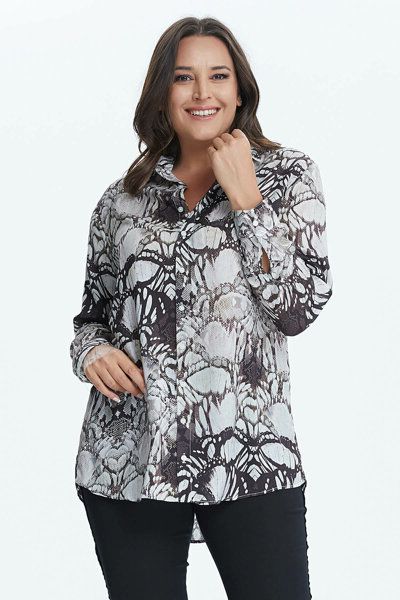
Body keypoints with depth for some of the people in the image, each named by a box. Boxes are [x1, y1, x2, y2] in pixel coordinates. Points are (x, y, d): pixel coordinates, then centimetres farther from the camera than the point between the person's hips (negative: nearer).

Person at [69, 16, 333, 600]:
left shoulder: (289, 174, 5)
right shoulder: (123, 198, 10)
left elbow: (299, 307, -6)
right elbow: (92, 315, 17)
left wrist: (244, 195, -8)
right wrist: (92, 352, -5)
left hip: (250, 457, -2)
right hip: (128, 460, 2)